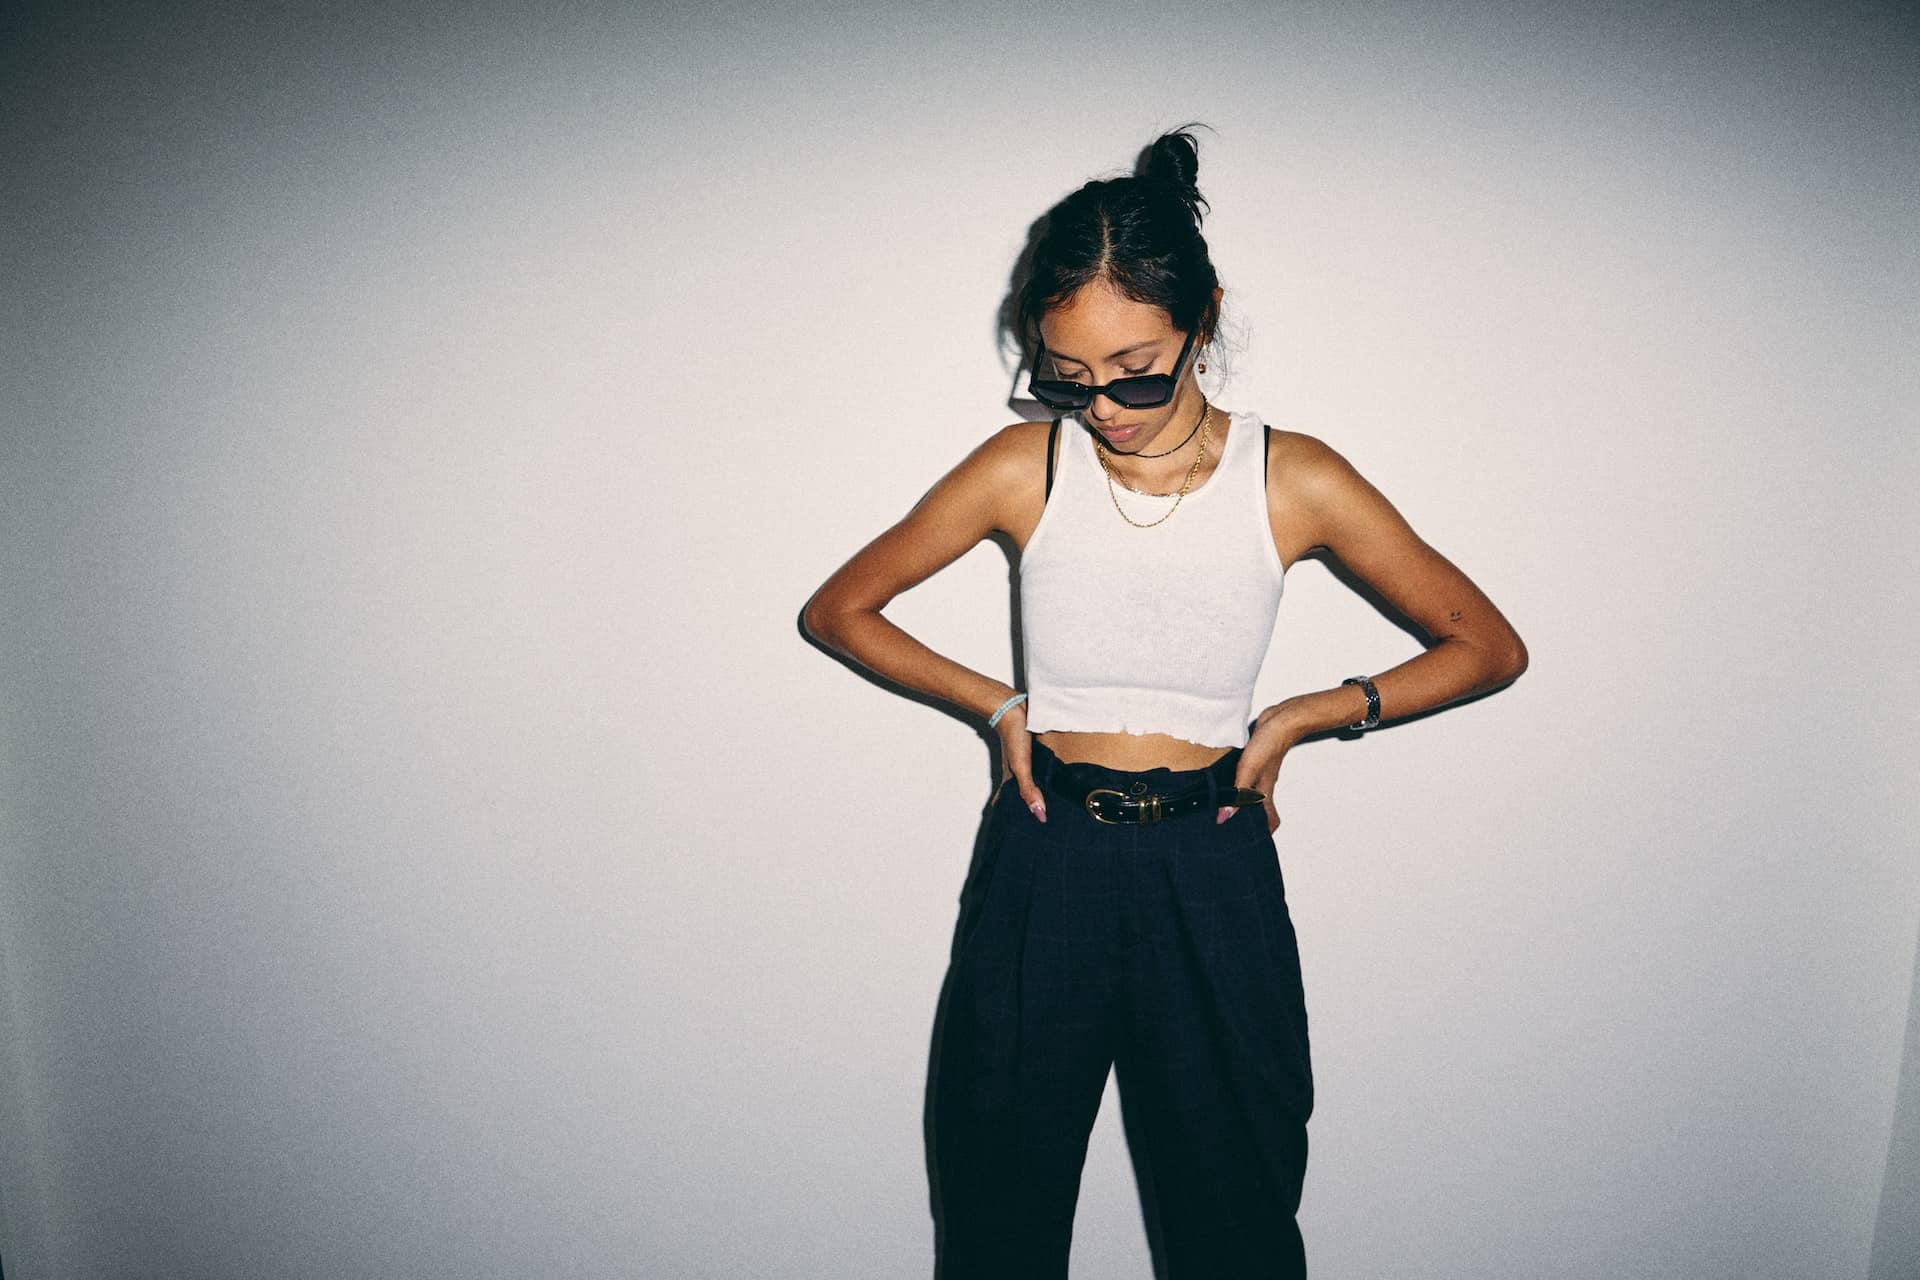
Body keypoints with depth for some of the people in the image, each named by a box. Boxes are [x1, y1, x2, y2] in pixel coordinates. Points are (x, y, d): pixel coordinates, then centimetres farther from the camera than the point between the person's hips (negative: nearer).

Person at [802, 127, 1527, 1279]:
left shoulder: (1294, 481, -5)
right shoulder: (1025, 467, -4)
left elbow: (1490, 647, 4)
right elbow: (838, 610, 6)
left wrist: (1299, 717, -3)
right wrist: (998, 705, -1)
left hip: (1213, 878, 0)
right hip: (1041, 868, 1)